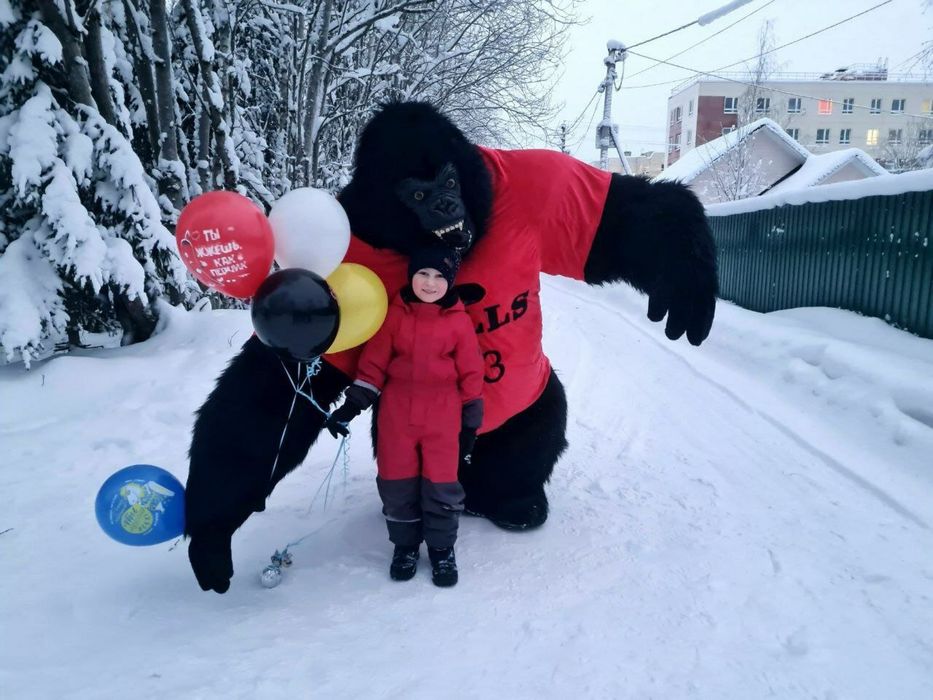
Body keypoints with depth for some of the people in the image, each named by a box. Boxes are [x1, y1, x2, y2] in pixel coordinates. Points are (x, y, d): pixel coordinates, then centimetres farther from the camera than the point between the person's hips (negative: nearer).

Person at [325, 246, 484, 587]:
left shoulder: (460, 321, -2)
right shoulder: (395, 315, 1)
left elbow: (471, 374, 2)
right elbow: (373, 363, 4)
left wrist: (470, 423, 2)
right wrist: (352, 405, -1)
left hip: (443, 416, -1)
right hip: (397, 413, 2)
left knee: (441, 485, 3)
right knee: (397, 484, 8)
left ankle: (441, 549, 25)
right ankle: (405, 544, 30)